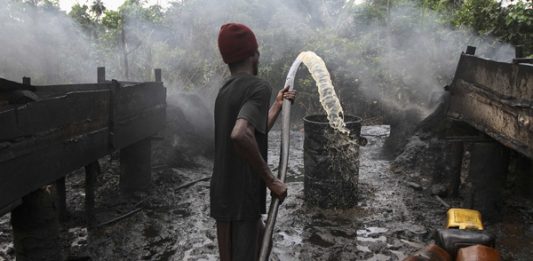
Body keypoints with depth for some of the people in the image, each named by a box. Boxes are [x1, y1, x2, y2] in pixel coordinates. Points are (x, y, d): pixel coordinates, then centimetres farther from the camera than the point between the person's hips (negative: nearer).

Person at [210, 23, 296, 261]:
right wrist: (271, 180, -24)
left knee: (259, 239, 28)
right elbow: (241, 136, -34)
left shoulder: (226, 89, 11)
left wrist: (278, 104, 31)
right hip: (241, 195, -9)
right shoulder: (258, 87, -16)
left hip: (224, 192, 9)